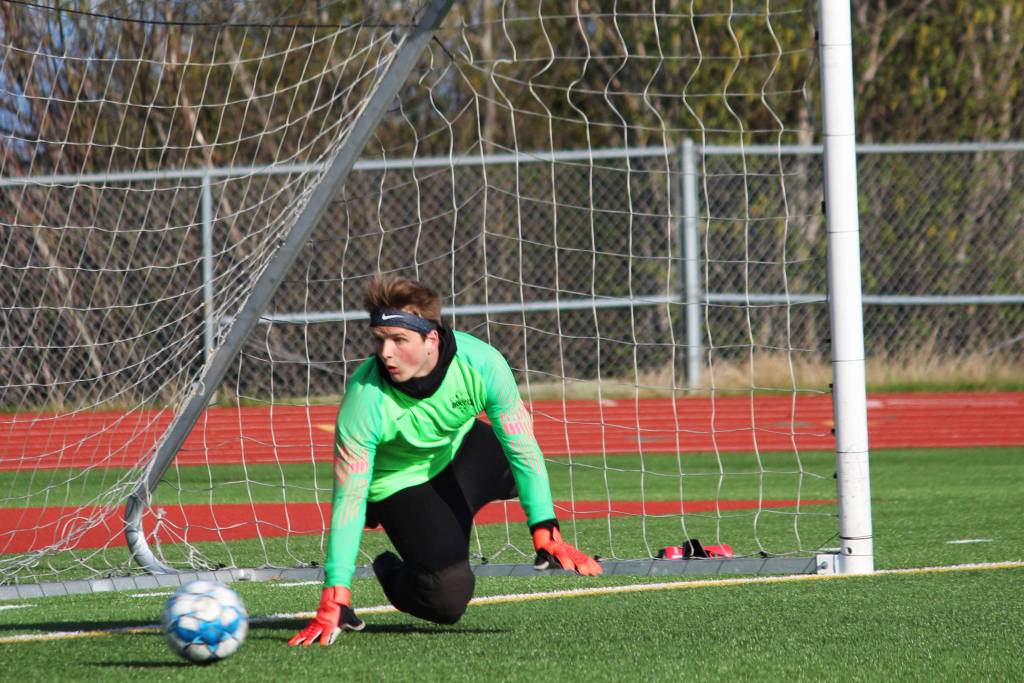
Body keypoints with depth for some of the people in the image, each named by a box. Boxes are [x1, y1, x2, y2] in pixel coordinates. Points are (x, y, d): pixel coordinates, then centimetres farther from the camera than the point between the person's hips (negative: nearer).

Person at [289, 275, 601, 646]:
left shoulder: (481, 364, -32)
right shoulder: (365, 398, -37)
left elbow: (523, 448, -24)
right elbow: (349, 500, -33)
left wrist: (546, 533, -34)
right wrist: (333, 600, -37)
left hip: (459, 446, 5)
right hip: (399, 480, -5)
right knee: (448, 599, -18)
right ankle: (392, 575, 16)